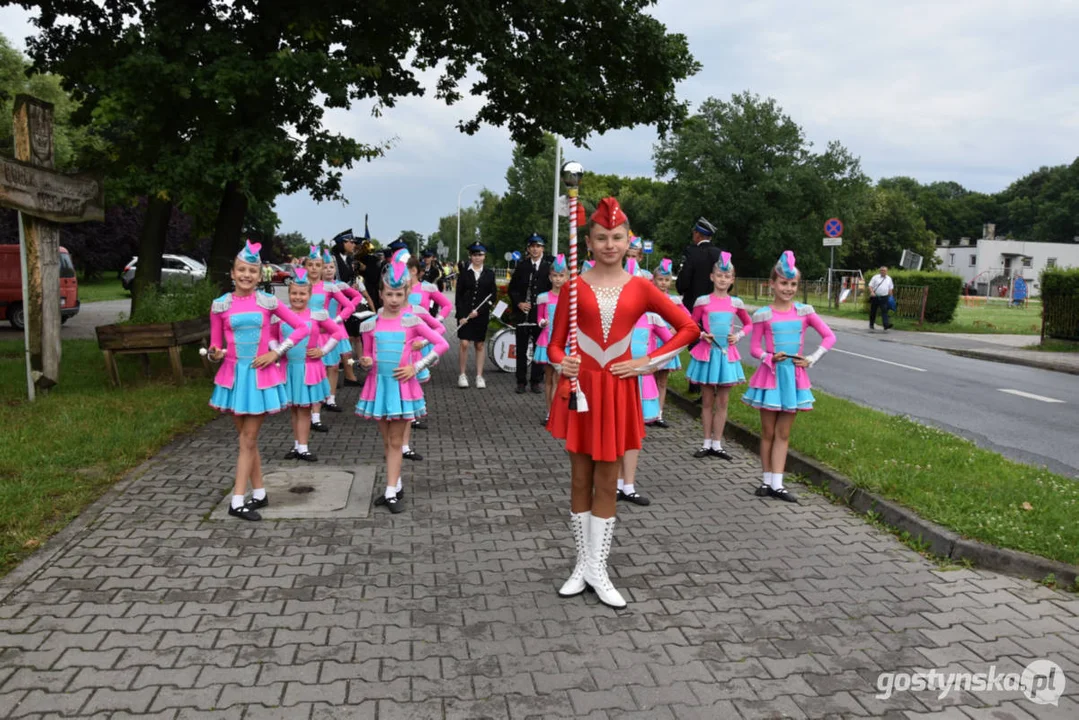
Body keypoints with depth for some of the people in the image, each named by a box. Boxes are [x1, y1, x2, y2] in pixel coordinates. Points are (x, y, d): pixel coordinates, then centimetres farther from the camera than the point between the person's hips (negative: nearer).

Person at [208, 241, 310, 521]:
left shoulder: (268, 302, -4)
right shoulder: (220, 305, -2)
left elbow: (302, 327, -1)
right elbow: (215, 346, 5)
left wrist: (277, 353, -6)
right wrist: (214, 354, -19)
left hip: (260, 374, -2)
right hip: (233, 375, 2)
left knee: (248, 439, 1)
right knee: (245, 438, 9)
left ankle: (237, 501, 4)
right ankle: (259, 493, 22)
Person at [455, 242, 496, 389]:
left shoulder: (489, 274, 4)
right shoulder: (464, 273, 2)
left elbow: (492, 296, 2)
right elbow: (459, 295, 0)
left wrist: (479, 311, -8)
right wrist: (461, 315, -9)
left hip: (481, 315, 1)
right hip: (465, 313, -1)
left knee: (479, 345, 6)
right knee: (464, 344, -7)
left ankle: (479, 376, 11)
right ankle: (462, 375, 4)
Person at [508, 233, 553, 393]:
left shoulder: (548, 267, 2)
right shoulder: (521, 266, 8)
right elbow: (512, 288, 9)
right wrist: (519, 303, -6)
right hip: (523, 314, 1)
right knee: (521, 349, 5)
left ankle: (537, 381, 13)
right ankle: (521, 381, 13)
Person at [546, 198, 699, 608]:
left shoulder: (640, 288, 1)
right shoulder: (575, 287, -1)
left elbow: (689, 329, 4)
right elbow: (555, 344, 1)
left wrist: (648, 363, -2)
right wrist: (562, 363, -21)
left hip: (618, 391, 0)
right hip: (580, 388, 0)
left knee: (607, 483, 7)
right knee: (581, 481, 8)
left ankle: (598, 569, 18)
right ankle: (582, 565, 22)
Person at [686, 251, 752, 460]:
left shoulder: (736, 303, 2)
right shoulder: (703, 301, -5)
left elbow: (748, 324, 15)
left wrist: (739, 335, -3)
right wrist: (701, 334, -15)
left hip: (727, 354, 2)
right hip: (707, 353, -2)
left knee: (722, 402, 6)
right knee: (707, 401, 6)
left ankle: (717, 444, 15)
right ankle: (707, 443, 16)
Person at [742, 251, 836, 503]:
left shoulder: (804, 311, 0)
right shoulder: (763, 315, -5)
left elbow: (830, 336, 4)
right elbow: (755, 348, 0)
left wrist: (811, 359, -5)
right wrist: (770, 357, -19)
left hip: (794, 376, 2)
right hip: (770, 375, -1)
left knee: (783, 433, 6)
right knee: (768, 432, 6)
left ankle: (777, 483, 8)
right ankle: (767, 480, 16)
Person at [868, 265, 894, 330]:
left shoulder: (889, 279, 11)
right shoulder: (875, 277, 2)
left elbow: (890, 289, 16)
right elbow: (870, 286, -3)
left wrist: (890, 297, 11)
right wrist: (872, 292, -20)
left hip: (884, 298, 1)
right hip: (875, 297, -1)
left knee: (884, 311, -12)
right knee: (873, 311, 8)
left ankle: (886, 325, -22)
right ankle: (871, 324, 22)